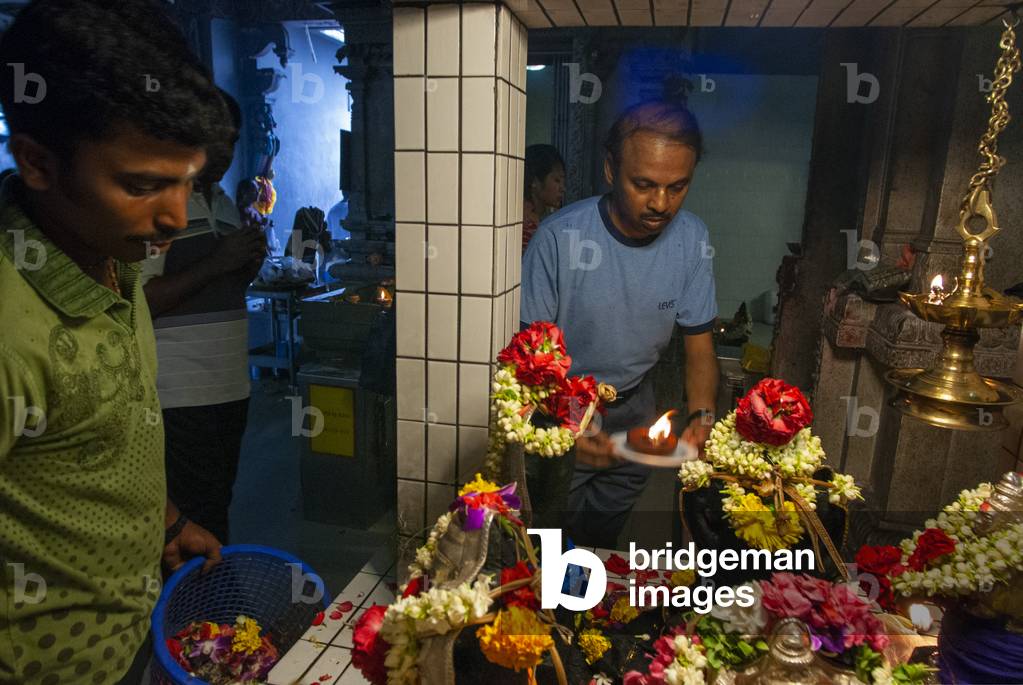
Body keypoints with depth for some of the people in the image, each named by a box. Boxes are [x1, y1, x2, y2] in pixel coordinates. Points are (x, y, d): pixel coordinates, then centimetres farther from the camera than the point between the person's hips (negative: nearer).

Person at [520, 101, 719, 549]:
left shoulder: (692, 239, -13)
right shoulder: (560, 237, -26)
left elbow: (699, 346, -6)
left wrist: (702, 415, -24)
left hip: (634, 403, 4)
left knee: (606, 528, 22)